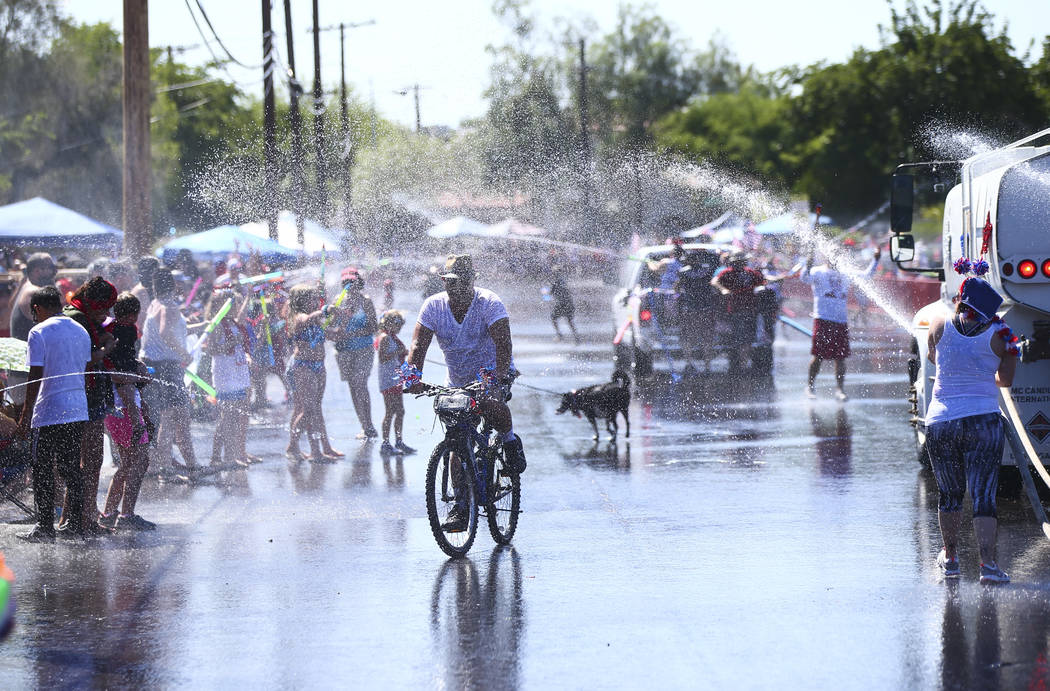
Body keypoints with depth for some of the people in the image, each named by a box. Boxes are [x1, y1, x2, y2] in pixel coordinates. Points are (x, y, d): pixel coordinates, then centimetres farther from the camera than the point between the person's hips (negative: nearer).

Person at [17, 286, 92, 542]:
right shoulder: (81, 331, 12)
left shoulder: (39, 333, -9)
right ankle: (76, 523, 12)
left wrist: (25, 415, -9)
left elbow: (36, 378, -13)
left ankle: (45, 527, -2)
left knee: (43, 470, -1)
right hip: (78, 410, 6)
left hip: (49, 412, -6)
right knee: (72, 468, 12)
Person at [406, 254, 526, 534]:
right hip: (459, 380, 4)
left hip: (494, 374, -4)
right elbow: (419, 345, -18)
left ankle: (511, 442, -5)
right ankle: (461, 507, 1)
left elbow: (503, 342, -31)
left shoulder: (489, 304, -21)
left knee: (491, 406, -37)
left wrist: (499, 374, -48)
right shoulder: (433, 306, -11)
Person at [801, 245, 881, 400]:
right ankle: (810, 386, 7)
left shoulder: (844, 273, 15)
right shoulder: (818, 272, 0)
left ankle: (840, 389, 10)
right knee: (818, 355, -5)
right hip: (823, 319, -4)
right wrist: (808, 267, -39)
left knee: (840, 357, 3)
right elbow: (805, 278, -19)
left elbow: (866, 275, 22)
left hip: (841, 320, 4)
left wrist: (875, 260, 11)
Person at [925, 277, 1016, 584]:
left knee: (949, 494, 17)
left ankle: (950, 558, 30)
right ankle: (988, 562, -16)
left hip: (940, 421, 2)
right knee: (983, 495, -4)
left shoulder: (940, 326, 1)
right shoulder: (999, 334, -3)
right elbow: (1006, 380, 6)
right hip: (984, 419, -2)